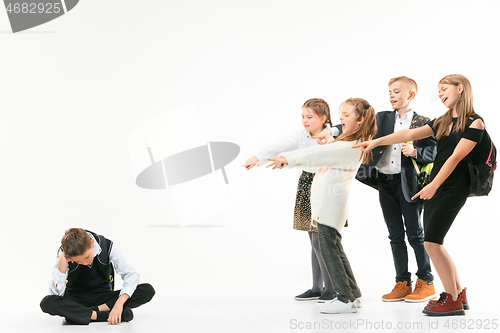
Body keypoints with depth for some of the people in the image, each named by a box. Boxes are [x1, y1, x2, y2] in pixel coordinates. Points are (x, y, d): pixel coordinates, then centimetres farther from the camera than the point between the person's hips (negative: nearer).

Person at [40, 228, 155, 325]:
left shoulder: (106, 246, -18)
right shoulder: (64, 253, -20)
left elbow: (131, 275, -17)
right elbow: (56, 293, -25)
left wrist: (119, 303, -33)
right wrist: (62, 262, -36)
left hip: (102, 296, 2)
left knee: (148, 290, -24)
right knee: (47, 303, -36)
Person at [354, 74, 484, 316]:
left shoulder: (474, 123, -7)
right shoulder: (442, 121, 16)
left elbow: (456, 157, -14)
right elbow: (410, 134, 11)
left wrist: (433, 185, -20)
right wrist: (376, 141, 2)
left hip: (453, 189, -8)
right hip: (436, 187, 8)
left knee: (431, 241, -14)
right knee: (434, 243, 5)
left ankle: (452, 300, -5)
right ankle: (459, 294, 17)